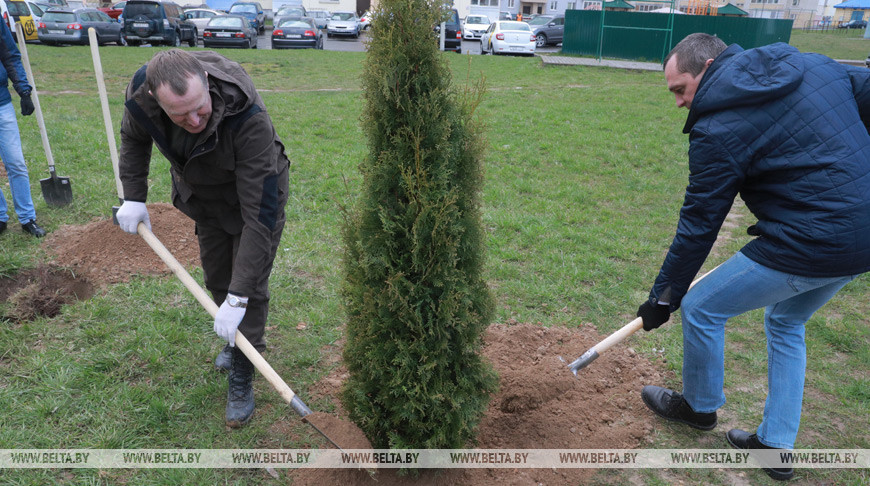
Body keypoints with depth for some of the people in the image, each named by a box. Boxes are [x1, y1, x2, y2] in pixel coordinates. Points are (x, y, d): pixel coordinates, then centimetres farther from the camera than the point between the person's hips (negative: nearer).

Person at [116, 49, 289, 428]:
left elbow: (259, 214, -42)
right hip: (201, 193, 5)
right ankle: (236, 338, 42)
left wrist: (238, 297, -41)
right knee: (216, 275, 15)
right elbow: (134, 137, 1)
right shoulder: (141, 91, -27)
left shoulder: (250, 119, -43)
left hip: (255, 191, -5)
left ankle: (241, 376, 10)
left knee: (250, 282, -7)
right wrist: (133, 196, -6)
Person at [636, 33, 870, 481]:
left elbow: (698, 228, -11)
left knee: (700, 308, 9)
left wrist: (664, 297, 0)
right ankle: (776, 445, 33)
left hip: (808, 248, -9)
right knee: (785, 323, 27)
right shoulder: (813, 64, 6)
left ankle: (699, 406, 34)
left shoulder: (718, 131, -15)